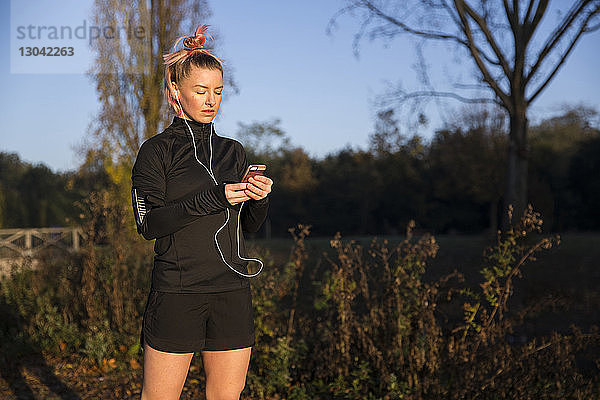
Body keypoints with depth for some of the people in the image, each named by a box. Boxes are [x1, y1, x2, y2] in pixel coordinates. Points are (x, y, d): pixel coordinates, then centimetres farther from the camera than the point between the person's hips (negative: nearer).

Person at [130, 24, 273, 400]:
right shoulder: (157, 150, 0)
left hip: (233, 292, 4)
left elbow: (251, 225, 14)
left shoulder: (233, 151, 14)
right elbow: (149, 223, -11)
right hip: (177, 294, -4)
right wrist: (211, 199, -20)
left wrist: (260, 198, -8)